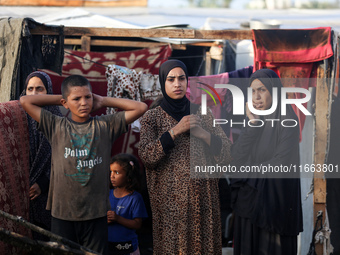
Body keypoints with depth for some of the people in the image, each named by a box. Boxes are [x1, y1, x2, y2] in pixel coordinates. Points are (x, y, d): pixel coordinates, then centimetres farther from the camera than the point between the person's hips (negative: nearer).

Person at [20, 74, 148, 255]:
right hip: (63, 213, 0)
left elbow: (140, 108, 3)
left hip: (96, 213, 0)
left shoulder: (105, 125, 5)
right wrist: (59, 99, 9)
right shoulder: (56, 127, 4)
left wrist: (103, 101, 7)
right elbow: (25, 101, 3)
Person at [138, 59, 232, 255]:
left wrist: (201, 133, -13)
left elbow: (226, 152, 1)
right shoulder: (152, 117, 4)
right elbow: (146, 156, -10)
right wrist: (175, 131, -16)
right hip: (170, 199, -1)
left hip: (202, 196, 2)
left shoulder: (203, 114, 8)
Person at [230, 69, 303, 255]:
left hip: (274, 200, -6)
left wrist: (246, 170, -6)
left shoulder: (287, 121, -9)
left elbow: (281, 164, -18)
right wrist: (252, 124, -9)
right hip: (249, 200, 6)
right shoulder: (253, 121, 10)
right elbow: (236, 159, -2)